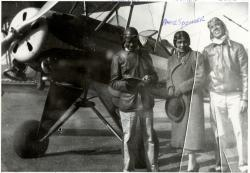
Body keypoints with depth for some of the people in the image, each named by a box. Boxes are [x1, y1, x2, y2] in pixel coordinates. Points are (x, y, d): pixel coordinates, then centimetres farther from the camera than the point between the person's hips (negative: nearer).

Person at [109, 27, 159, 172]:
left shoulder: (145, 54, 12)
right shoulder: (118, 58, 0)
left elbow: (154, 75, 18)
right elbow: (114, 82, -2)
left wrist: (150, 78, -7)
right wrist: (126, 84, -23)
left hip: (146, 102, 3)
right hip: (128, 104, -3)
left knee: (150, 137, 7)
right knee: (129, 139, 4)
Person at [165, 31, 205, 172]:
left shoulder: (196, 56, -7)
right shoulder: (172, 59, 10)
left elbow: (200, 79, -13)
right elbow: (169, 80, 13)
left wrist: (180, 89, -18)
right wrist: (171, 92, -7)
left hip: (193, 98, -5)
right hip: (179, 101, 6)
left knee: (191, 132, -9)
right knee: (180, 132, 7)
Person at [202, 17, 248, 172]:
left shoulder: (237, 47, 1)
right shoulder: (207, 50, 6)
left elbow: (245, 74, -1)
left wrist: (244, 98, -7)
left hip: (235, 96, -2)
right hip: (216, 96, 2)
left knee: (240, 132, -2)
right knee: (219, 133, 6)